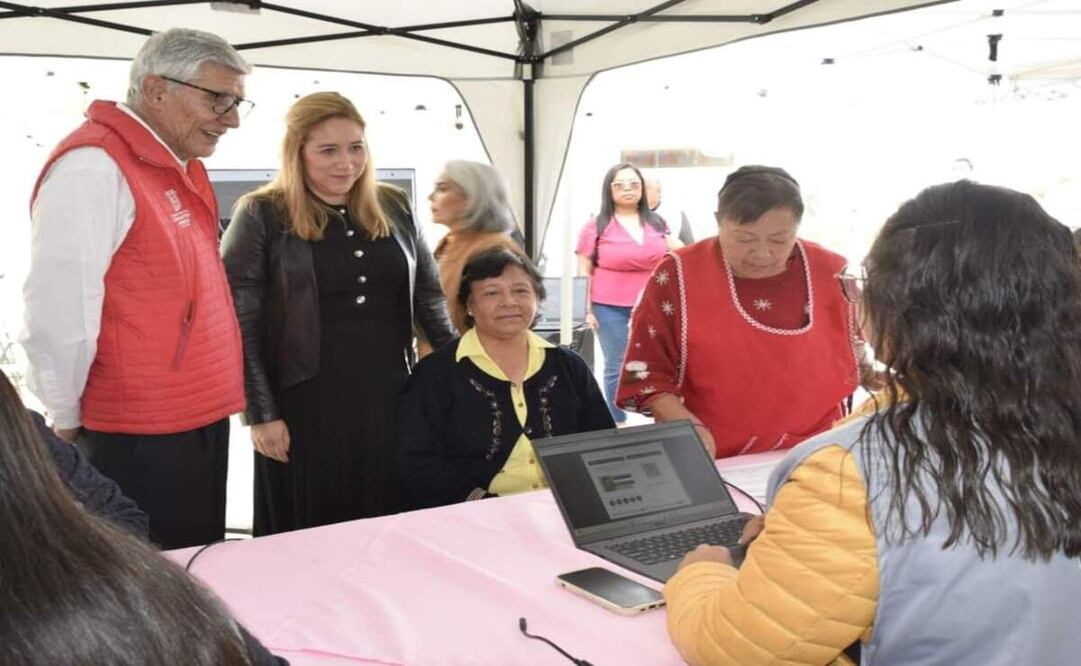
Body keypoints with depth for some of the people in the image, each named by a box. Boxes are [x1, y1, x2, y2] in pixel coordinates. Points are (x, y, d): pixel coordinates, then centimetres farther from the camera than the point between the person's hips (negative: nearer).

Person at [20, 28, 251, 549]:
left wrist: (212, 399, 17)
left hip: (200, 421, 9)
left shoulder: (182, 166, 11)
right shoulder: (93, 167, -18)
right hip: (138, 439, -9)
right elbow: (59, 313, -21)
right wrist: (69, 426, -11)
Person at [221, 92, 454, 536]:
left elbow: (429, 295, 14)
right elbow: (237, 322, -7)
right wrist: (260, 413, -11)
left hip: (388, 400, 4)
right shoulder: (262, 215, -5)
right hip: (305, 406, -4)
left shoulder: (393, 208, 8)